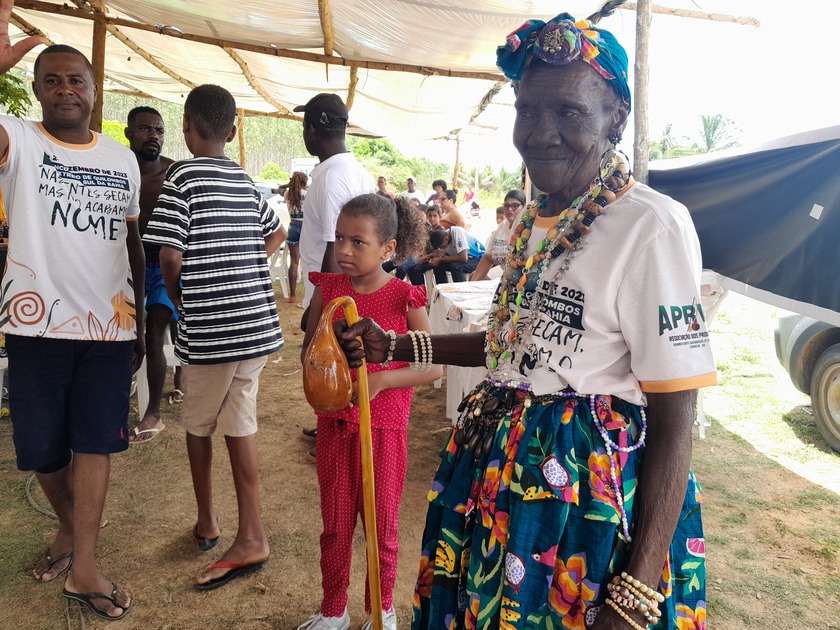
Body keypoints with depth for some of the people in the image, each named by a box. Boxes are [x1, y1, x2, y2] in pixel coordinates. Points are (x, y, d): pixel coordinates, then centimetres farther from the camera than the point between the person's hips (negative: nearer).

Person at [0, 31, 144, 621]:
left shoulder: (123, 159, 10)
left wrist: (139, 322, 10)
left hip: (108, 325, 1)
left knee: (95, 442, 2)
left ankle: (83, 566, 13)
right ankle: (70, 527, 37)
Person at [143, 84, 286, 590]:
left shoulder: (183, 176, -8)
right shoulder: (246, 181, 11)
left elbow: (170, 257, -13)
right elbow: (277, 234, 25)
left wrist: (178, 299, 5)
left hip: (211, 326, -5)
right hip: (257, 320, 5)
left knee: (198, 424, 15)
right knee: (240, 425, 10)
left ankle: (207, 522, 31)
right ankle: (251, 537, 14)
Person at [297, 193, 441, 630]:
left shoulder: (404, 298, -12)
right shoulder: (327, 289, -3)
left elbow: (433, 367, -11)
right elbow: (307, 351, 8)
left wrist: (381, 380, -23)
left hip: (383, 426, -2)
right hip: (334, 423, 3)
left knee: (381, 525, 14)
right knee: (335, 524, 16)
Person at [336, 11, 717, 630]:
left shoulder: (652, 225, -18)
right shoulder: (531, 220, 6)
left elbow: (674, 422, -19)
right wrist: (394, 346, 14)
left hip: (592, 492, -7)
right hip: (500, 473, 7)